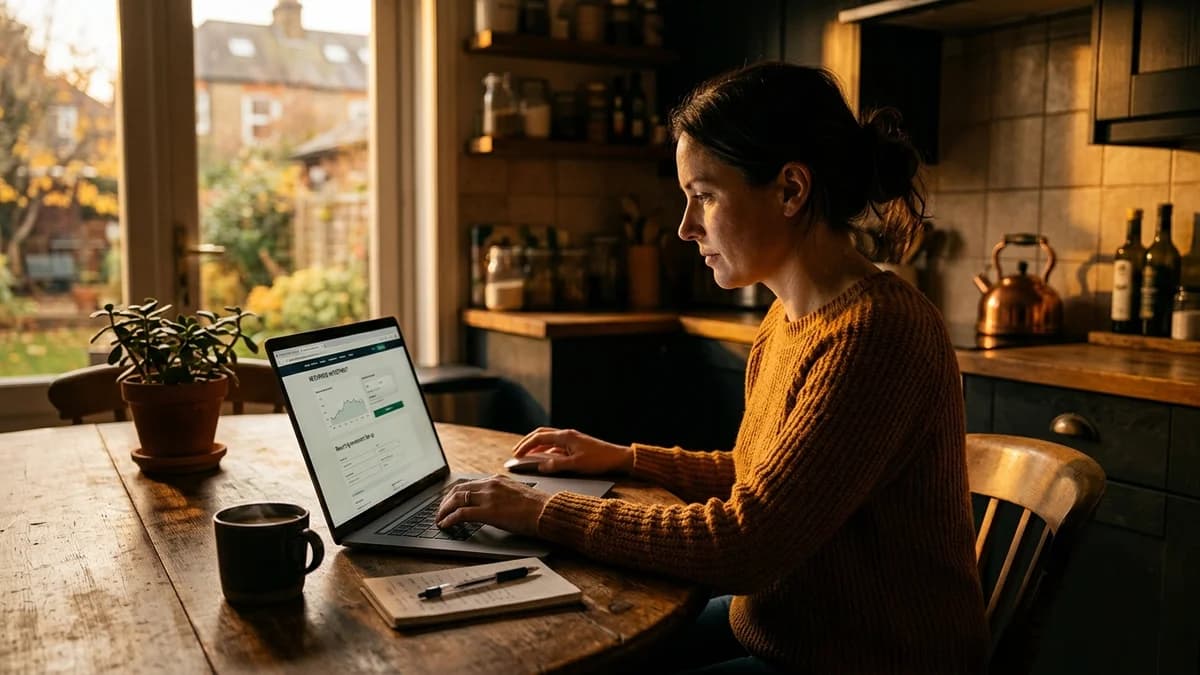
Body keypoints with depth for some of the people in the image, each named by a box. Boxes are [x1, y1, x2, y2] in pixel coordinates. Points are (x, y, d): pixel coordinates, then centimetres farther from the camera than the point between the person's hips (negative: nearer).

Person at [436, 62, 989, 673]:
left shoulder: (875, 332, -27)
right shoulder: (790, 318, 2)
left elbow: (745, 543, -27)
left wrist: (547, 513, -21)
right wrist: (625, 459, 7)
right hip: (782, 624, 8)